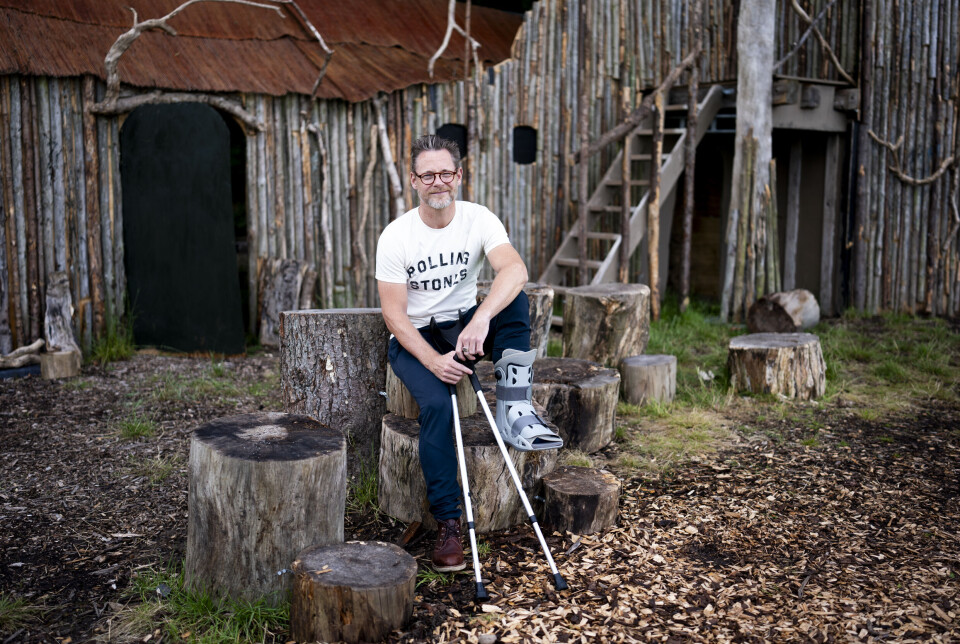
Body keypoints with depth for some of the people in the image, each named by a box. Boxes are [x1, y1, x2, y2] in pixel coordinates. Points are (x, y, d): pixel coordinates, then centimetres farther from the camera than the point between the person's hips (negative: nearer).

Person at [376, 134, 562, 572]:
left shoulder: (479, 220, -10)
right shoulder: (395, 236, -12)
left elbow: (515, 270, -29)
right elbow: (393, 313, -14)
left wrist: (481, 318, -48)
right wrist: (433, 360, -29)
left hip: (465, 326, 3)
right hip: (413, 338, -2)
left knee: (516, 302, -26)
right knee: (437, 404, -30)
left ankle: (514, 410, -26)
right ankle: (448, 524, -23)